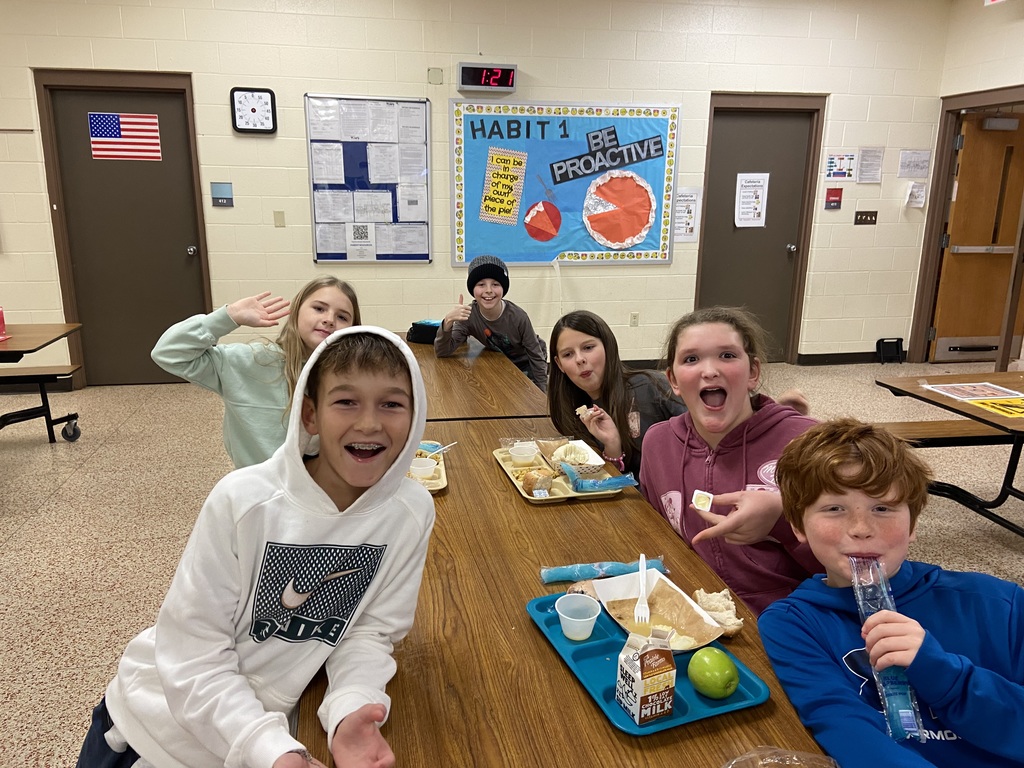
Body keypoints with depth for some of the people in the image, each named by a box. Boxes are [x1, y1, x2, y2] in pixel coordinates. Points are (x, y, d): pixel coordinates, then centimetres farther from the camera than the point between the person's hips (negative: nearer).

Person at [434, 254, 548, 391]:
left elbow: (536, 357, -20)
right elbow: (442, 352, -29)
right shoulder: (469, 315, -24)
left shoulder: (518, 317, -32)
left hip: (527, 366, -2)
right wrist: (448, 321, -46)